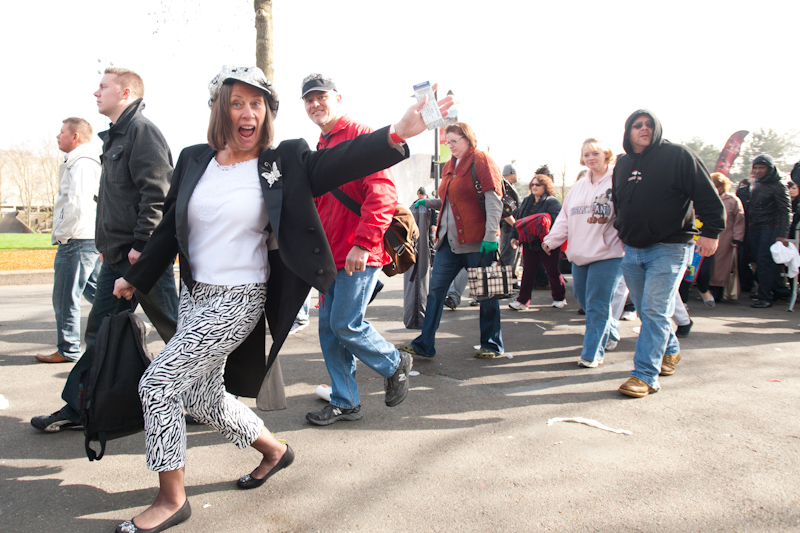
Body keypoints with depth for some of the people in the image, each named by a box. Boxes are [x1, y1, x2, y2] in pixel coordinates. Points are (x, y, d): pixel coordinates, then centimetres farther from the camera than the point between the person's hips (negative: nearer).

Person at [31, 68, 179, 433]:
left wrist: (141, 245, -22)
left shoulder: (142, 130, -10)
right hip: (117, 258, 10)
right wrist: (106, 244, 19)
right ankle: (77, 409, 22)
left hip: (143, 256, -10)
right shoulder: (116, 136, 20)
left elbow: (156, 193, -21)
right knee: (99, 331, 13)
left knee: (174, 329, 0)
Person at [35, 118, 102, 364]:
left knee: (65, 298, -1)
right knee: (95, 291, 15)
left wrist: (62, 234, -14)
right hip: (92, 240, 10)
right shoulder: (91, 162, 19)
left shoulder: (81, 164, -14)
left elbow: (77, 204, -25)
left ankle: (68, 350, 8)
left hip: (76, 240, -10)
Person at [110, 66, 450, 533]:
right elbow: (171, 227, 12)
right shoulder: (194, 160, 5)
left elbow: (340, 161, -22)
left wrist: (397, 134, -37)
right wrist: (137, 278, 18)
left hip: (238, 301, -7)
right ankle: (274, 450, 40)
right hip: (195, 295, 7)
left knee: (158, 384, -9)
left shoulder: (283, 162, -8)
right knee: (202, 396, 17)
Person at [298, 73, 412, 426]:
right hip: (332, 255, 9)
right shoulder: (320, 149, 19)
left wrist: (362, 243, -24)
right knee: (328, 327, 9)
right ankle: (344, 402, 22)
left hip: (359, 255, -9)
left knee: (346, 324, -8)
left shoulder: (360, 136, -7)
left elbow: (382, 194, -18)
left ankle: (395, 365, 20)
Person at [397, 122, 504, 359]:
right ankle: (424, 344, 8)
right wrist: (428, 203, 17)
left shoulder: (481, 161, -5)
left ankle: (492, 345, 19)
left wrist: (490, 236, -20)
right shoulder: (449, 166, 17)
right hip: (449, 241, 7)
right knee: (435, 289, 3)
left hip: (476, 241, -7)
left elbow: (494, 200, -13)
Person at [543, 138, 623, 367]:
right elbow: (565, 217, 15)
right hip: (580, 254, 7)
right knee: (583, 299, 15)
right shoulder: (579, 187, 17)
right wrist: (551, 240, 6)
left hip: (608, 254, -7)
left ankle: (592, 353, 5)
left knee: (596, 305, -5)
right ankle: (610, 331, 39)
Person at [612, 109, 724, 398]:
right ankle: (670, 351, 37)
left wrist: (711, 231, -13)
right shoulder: (622, 164, 13)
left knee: (655, 312, -10)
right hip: (632, 250, 6)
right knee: (645, 310, 14)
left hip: (668, 249, -6)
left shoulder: (678, 155, -4)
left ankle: (645, 374, -6)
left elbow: (707, 196, -7)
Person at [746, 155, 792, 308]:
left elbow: (786, 211, -12)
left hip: (770, 229, -7)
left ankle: (765, 297, -2)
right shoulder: (756, 184, 13)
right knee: (760, 261, 9)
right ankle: (779, 290, 25)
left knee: (764, 261, -9)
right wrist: (748, 229, 14)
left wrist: (783, 235, -19)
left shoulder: (778, 186, -8)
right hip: (754, 229, 7)